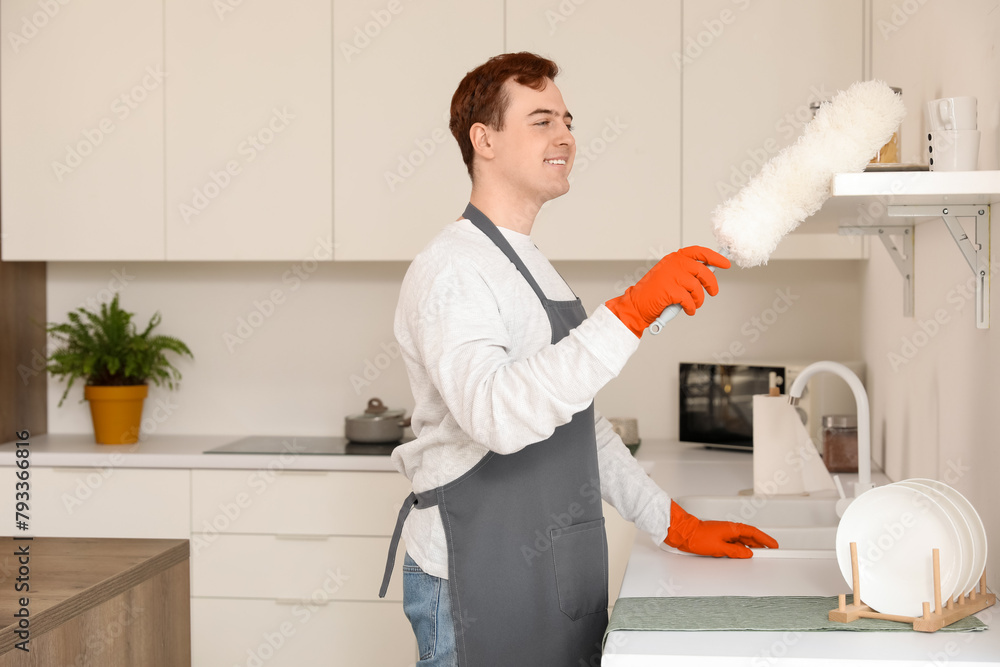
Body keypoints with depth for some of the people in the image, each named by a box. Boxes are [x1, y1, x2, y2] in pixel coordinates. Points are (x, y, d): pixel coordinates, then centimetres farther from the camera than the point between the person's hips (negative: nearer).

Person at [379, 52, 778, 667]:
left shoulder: (533, 269, 17)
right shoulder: (450, 270, -14)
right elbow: (498, 415, -33)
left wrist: (677, 524, 14)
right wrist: (635, 310, -36)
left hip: (557, 580, 9)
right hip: (478, 585, -8)